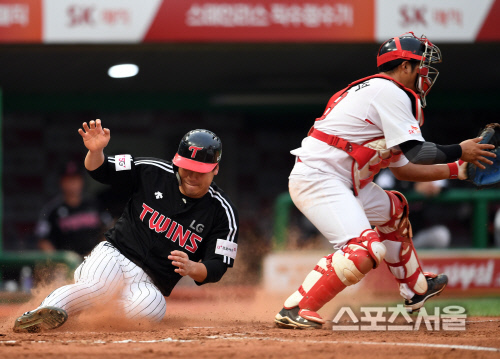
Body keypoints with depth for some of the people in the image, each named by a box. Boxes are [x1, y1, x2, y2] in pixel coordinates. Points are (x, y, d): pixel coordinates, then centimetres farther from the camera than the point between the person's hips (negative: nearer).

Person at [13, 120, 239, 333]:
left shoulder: (222, 212, -3)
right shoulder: (152, 173, 0)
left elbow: (217, 269, -5)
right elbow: (99, 170, 5)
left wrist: (191, 268, -29)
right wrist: (95, 151, -19)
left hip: (149, 283, 1)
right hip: (114, 254, -1)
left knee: (149, 306, -36)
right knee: (98, 284, -38)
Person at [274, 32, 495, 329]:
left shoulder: (381, 94, 22)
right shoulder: (391, 92, -10)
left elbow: (403, 169, 23)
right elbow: (416, 152, -17)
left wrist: (457, 169, 21)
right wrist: (459, 152, -3)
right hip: (318, 179, -11)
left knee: (393, 210, 30)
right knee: (367, 249, -26)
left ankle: (416, 289, 45)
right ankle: (296, 309, -25)